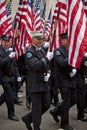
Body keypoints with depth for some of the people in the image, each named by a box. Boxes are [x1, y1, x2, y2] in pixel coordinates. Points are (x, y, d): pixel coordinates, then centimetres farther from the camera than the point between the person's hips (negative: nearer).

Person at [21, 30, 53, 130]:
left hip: (44, 84, 8)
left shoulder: (43, 51, 13)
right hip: (35, 85, -8)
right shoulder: (29, 53, -12)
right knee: (37, 108, 0)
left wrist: (47, 74, 2)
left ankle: (27, 118, 27)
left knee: (46, 105, 12)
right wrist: (47, 58, -27)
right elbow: (35, 66, -26)